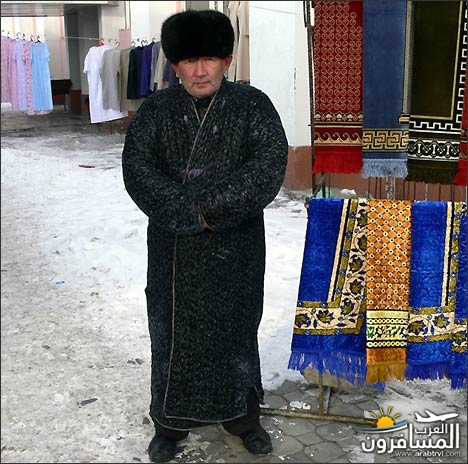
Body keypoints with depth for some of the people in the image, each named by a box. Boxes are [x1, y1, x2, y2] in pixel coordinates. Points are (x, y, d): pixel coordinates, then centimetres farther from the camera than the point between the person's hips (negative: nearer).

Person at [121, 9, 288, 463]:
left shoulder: (252, 105, -4)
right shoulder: (154, 110, 0)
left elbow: (269, 165, -17)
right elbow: (137, 171, -12)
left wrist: (212, 204, -23)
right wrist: (192, 214, -21)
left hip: (236, 249, -1)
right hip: (173, 250, 1)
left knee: (236, 331, 13)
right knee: (172, 334, 11)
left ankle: (241, 415, 34)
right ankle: (170, 422, 31)